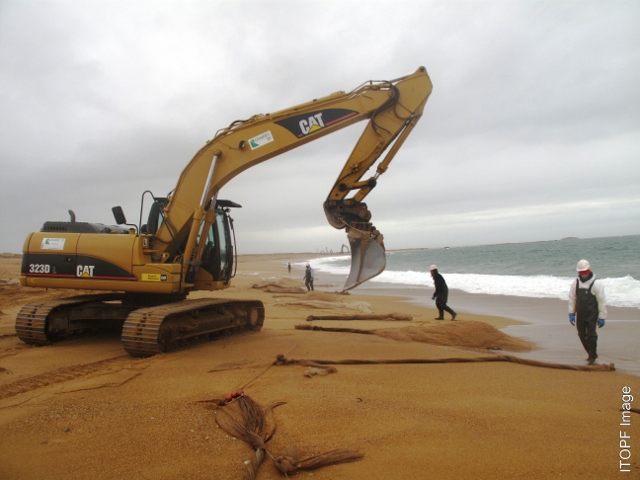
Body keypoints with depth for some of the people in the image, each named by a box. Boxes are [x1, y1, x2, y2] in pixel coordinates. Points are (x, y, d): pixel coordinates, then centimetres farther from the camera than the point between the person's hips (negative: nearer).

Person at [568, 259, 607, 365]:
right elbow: (572, 299, 10)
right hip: (580, 315, 4)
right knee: (582, 335, 8)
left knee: (591, 335, -7)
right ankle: (591, 354, 27)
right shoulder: (575, 284, 5)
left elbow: (602, 302, -6)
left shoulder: (596, 284, -8)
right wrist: (571, 313, 6)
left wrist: (602, 317, -7)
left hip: (592, 314, -4)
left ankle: (593, 356, 10)